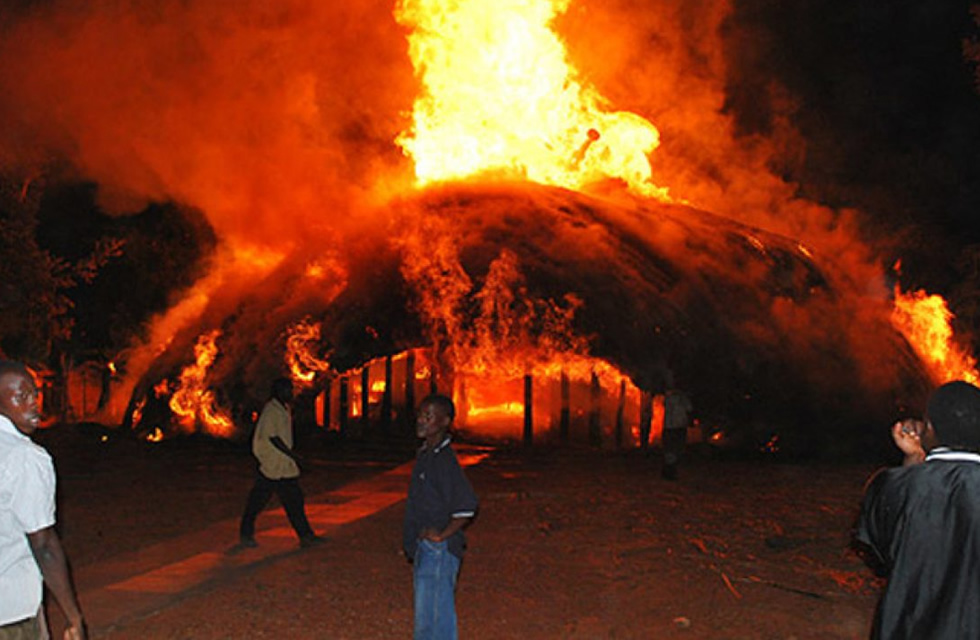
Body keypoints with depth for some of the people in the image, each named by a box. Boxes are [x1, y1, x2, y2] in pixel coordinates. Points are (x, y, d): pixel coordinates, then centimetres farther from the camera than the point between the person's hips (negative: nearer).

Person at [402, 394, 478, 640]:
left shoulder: (444, 460, -21)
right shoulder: (425, 454, 9)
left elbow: (467, 507, -29)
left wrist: (441, 536, -18)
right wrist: (417, 544, 17)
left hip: (438, 550, -9)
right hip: (424, 549, 9)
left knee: (433, 616, -2)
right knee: (426, 613, 20)